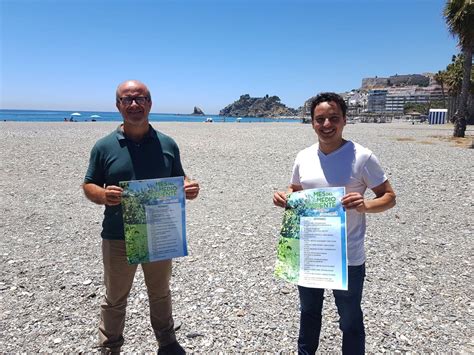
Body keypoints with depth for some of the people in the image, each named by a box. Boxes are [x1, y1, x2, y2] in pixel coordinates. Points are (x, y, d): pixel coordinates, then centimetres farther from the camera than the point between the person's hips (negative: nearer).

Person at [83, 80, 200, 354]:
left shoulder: (167, 144, -1)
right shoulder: (104, 146, -5)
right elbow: (89, 186, 0)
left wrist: (189, 189, -16)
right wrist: (103, 196, -22)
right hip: (118, 238, -1)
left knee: (160, 294, 21)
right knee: (115, 299, 16)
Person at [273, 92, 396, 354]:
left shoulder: (362, 157, -14)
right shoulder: (303, 157, -1)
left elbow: (389, 197, -8)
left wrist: (365, 205, -28)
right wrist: (284, 197, -10)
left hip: (347, 258, -5)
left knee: (350, 321, 16)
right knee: (308, 312, 27)